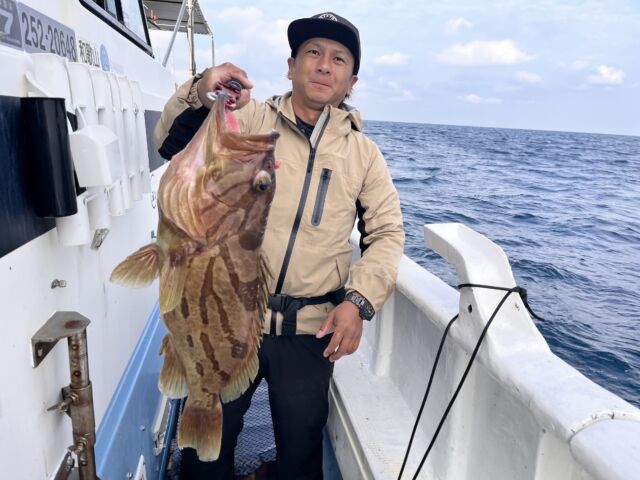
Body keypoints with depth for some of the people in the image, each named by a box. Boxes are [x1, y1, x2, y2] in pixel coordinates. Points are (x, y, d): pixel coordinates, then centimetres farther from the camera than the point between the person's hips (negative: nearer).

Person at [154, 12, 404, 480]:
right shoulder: (250, 120, 0)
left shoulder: (363, 152, 5)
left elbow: (387, 232, 4)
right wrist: (199, 93, -31)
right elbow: (173, 144, -11)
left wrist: (359, 301, -10)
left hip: (311, 330, 1)